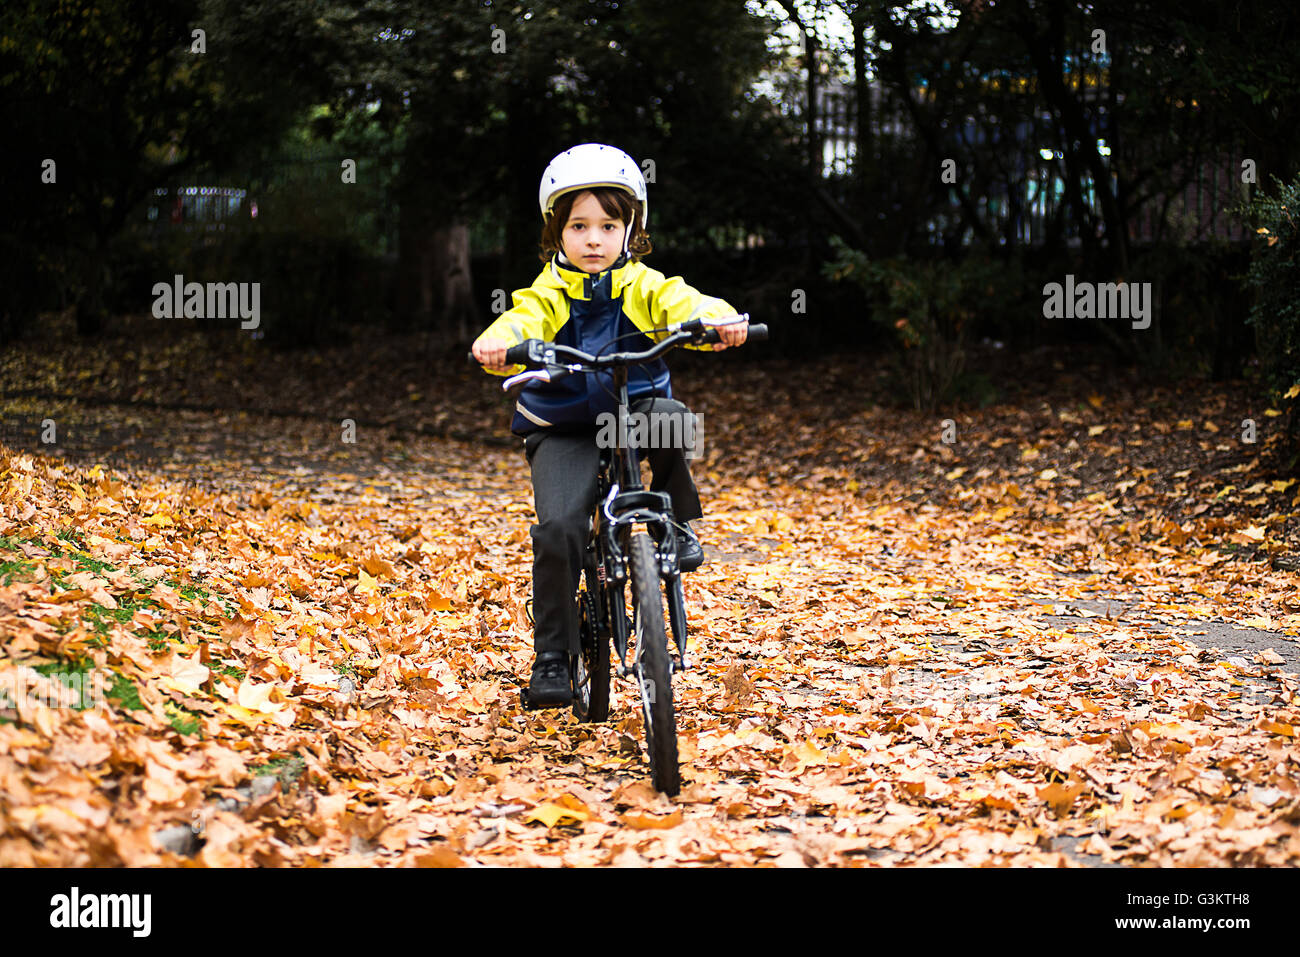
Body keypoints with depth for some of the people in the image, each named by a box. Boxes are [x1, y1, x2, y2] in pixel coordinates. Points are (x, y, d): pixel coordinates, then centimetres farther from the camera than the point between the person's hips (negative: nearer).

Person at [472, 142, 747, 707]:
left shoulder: (643, 286, 1)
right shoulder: (546, 294, 0)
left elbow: (683, 304, -17)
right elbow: (521, 324, -20)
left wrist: (719, 319, -41)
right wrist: (497, 344, -45)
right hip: (563, 431, -1)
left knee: (669, 417, -34)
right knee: (557, 528, -22)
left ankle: (677, 525, -8)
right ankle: (552, 655, -8)